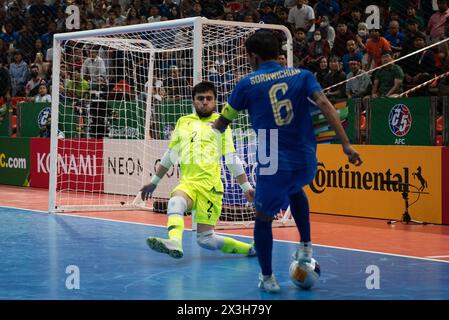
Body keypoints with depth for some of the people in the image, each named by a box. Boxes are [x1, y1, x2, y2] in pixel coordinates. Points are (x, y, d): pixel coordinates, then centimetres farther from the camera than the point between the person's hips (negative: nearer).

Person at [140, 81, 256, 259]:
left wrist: (246, 187, 8)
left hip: (210, 184, -2)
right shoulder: (183, 122, 20)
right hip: (187, 181, 3)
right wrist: (154, 182, 29)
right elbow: (169, 156, 28)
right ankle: (174, 243, -55)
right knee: (175, 201, -34)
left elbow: (232, 159, 13)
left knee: (205, 239, -13)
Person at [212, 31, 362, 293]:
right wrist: (346, 144, -13)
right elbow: (325, 105, -9)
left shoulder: (247, 84, 3)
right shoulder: (301, 75, 7)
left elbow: (222, 124, 13)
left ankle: (268, 278, 20)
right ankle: (306, 247, 28)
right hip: (306, 162, 4)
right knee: (294, 190, 37)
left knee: (263, 218, 17)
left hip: (273, 165, -3)